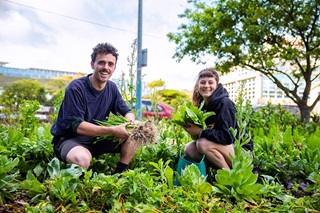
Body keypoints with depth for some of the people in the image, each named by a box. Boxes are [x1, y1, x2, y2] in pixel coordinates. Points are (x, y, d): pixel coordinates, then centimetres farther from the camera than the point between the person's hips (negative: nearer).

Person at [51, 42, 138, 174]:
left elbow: (127, 112, 5)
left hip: (97, 138, 6)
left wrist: (130, 121, -21)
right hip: (68, 139, -6)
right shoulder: (76, 88, -19)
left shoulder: (112, 88, 1)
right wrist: (112, 130, -31)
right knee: (83, 158, -39)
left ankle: (118, 174, 0)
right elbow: (77, 126, -24)